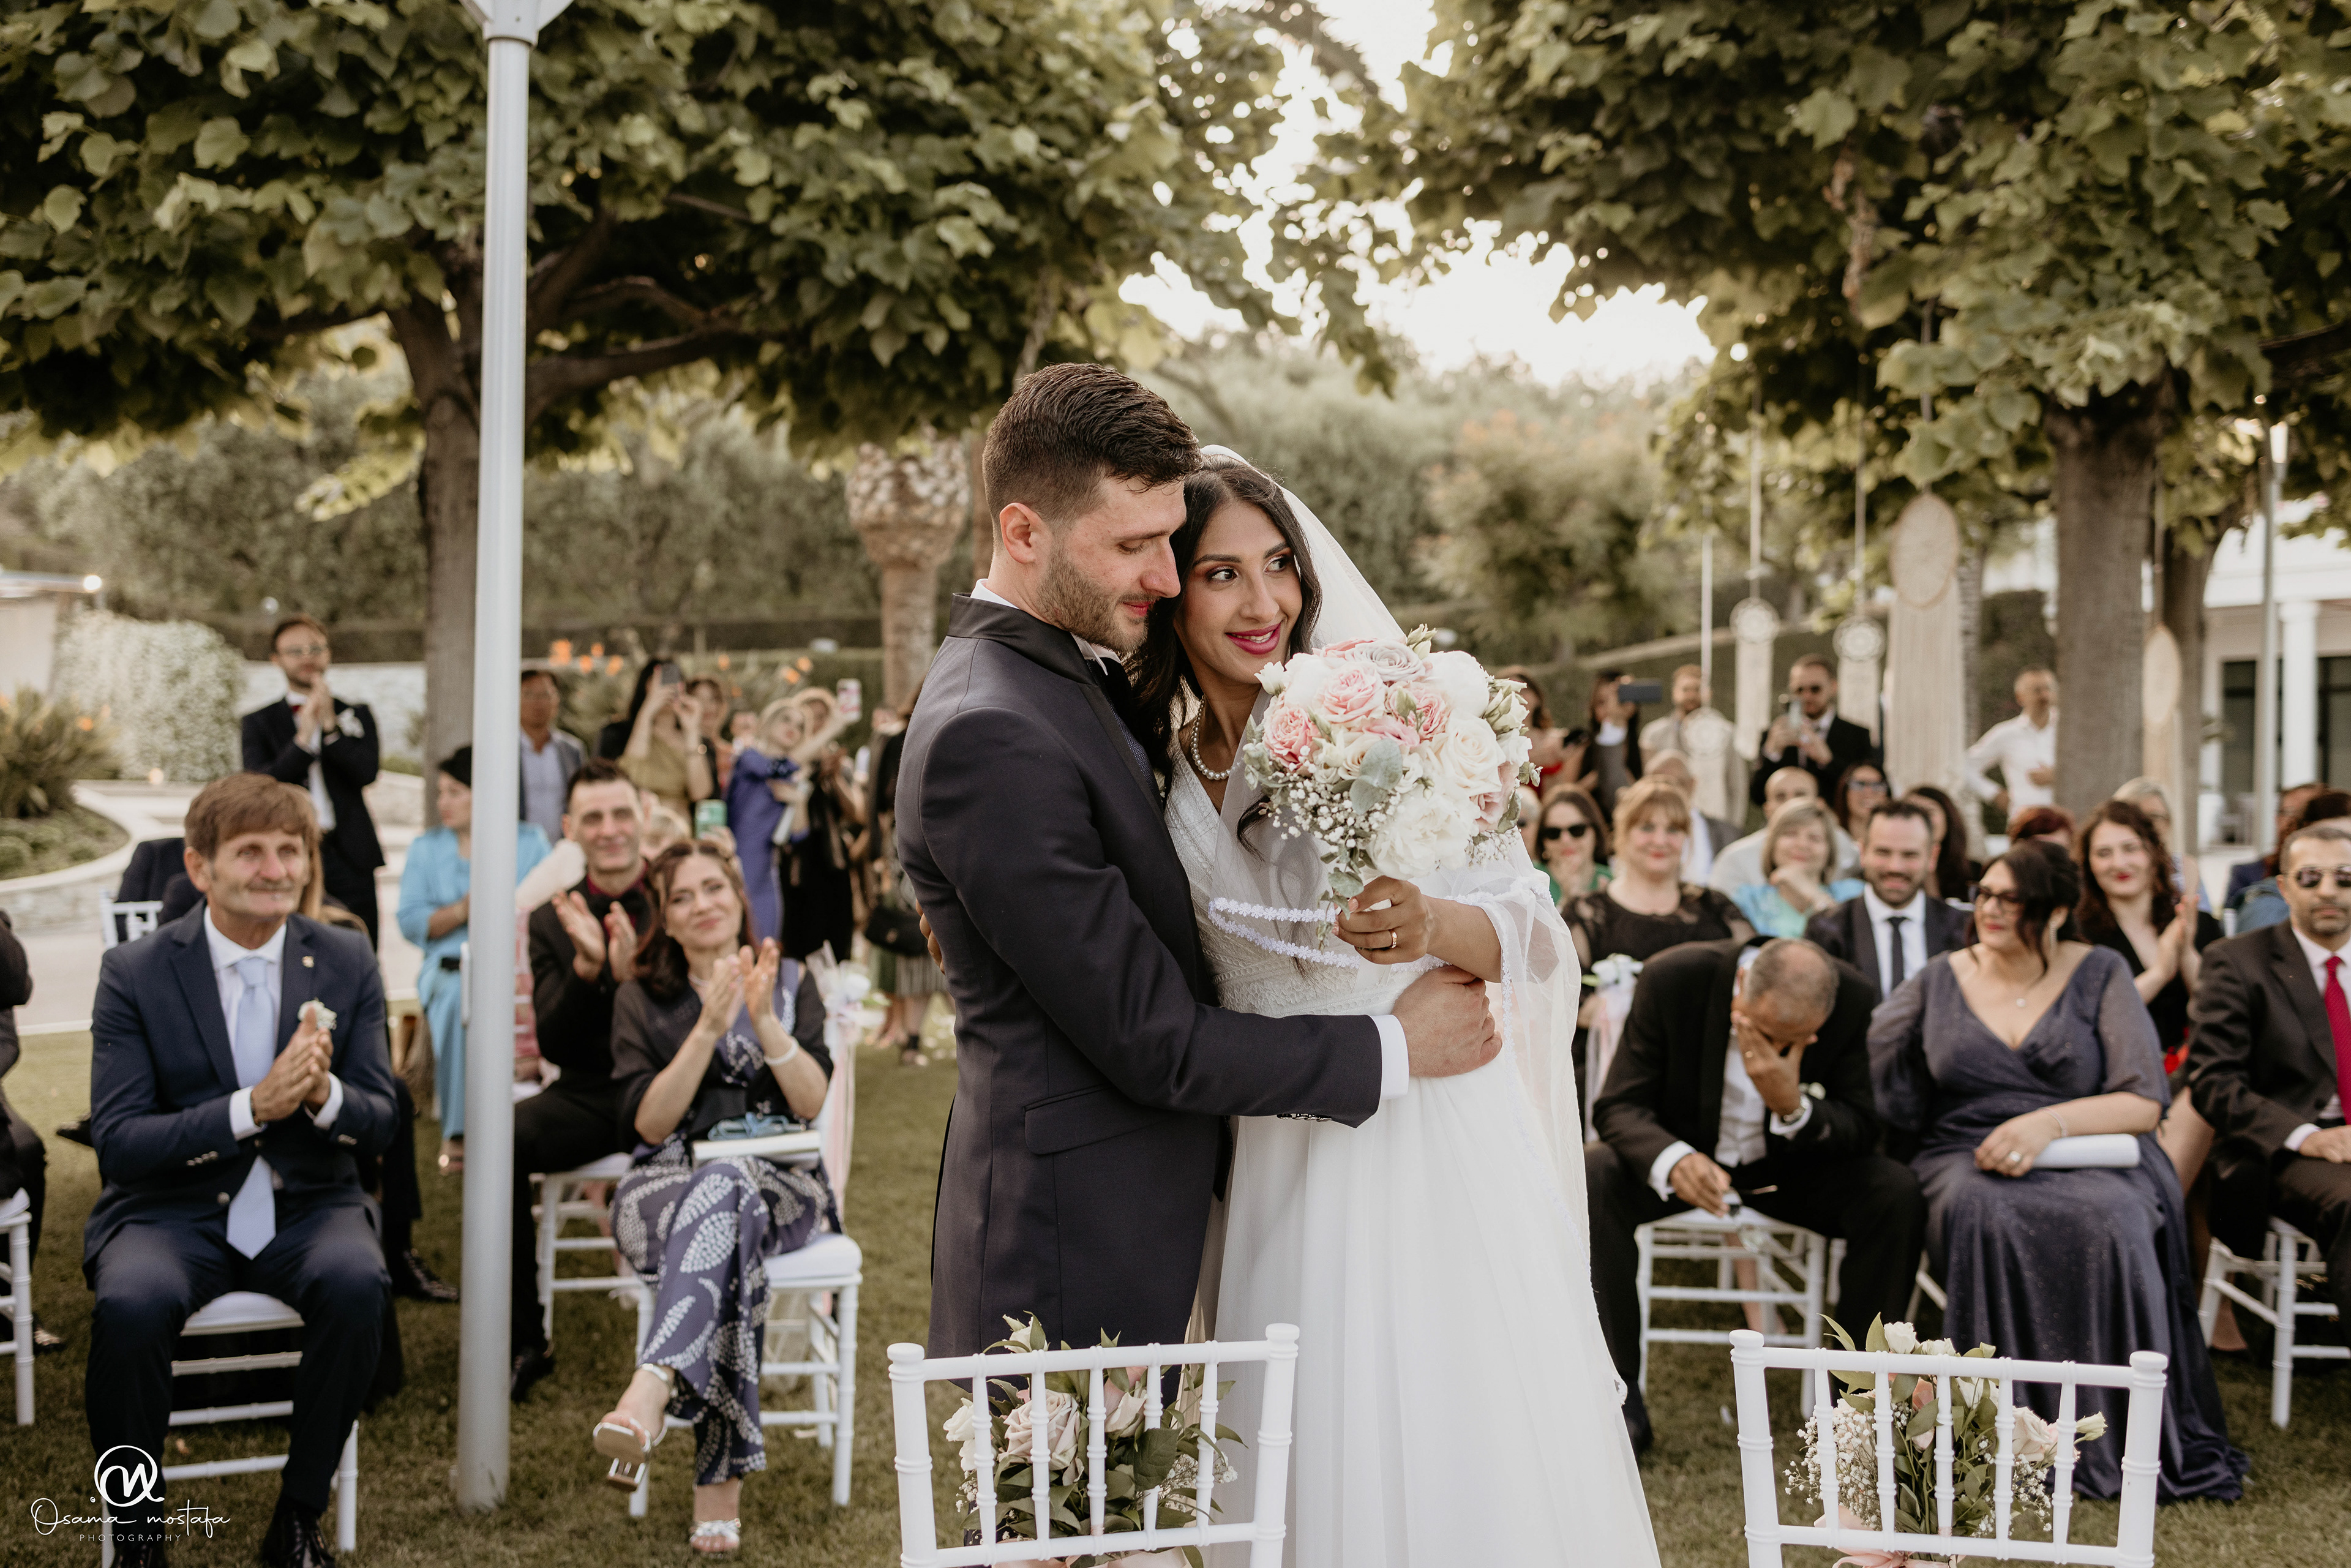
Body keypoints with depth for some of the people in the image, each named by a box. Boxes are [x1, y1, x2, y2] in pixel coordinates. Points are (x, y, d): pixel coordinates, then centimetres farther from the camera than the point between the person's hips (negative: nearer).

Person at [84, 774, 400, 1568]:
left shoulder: (346, 964, 2)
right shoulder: (134, 973, -4)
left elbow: (380, 1125, 3)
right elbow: (116, 1143, -9)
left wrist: (324, 1094, -21)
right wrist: (252, 1108, -23)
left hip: (306, 1208, 2)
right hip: (172, 1212, -1)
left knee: (357, 1285, -31)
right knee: (129, 1304, -33)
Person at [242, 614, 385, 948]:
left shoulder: (357, 715, 14)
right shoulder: (258, 723, 9)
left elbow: (367, 772, -2)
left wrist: (330, 726, -11)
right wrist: (304, 738, -14)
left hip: (350, 858, 1)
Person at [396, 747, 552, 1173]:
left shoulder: (530, 841, 14)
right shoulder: (426, 848, 18)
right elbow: (411, 922, 6)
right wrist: (462, 911, -10)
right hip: (451, 964, 1)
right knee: (459, 1000, -36)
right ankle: (457, 1133, -28)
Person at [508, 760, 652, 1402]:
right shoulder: (553, 920, 8)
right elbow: (553, 1044, 2)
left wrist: (634, 973, -24)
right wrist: (585, 969, -16)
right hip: (589, 1096, 3)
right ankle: (522, 1341, -15)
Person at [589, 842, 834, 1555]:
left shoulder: (791, 983, 16)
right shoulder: (642, 1000, 15)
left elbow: (812, 1102, 3)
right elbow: (649, 1123, 1)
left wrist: (763, 1017, -10)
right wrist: (710, 1028, -9)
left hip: (778, 1180, 0)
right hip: (669, 1181, 0)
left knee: (724, 1189, -41)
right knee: (731, 1230, -40)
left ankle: (649, 1395, -61)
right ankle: (721, 1484, -49)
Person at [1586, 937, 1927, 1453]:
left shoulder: (1852, 999, -19)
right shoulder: (1672, 979, -24)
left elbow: (1861, 1131, -14)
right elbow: (1619, 1106, -22)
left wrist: (1793, 1106, -36)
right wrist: (1673, 1160, -44)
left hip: (1788, 1161, 2)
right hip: (1682, 1147, -1)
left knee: (1896, 1193, -25)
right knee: (1590, 1178, -32)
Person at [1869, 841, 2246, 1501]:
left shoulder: (2101, 975, 7)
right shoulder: (1942, 980, 13)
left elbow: (2145, 1101, -3)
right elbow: (1900, 1108, 11)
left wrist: (2050, 1123, -17)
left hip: (2090, 1160, -1)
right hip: (1967, 1162, 1)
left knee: (2106, 1221, -36)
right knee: (1985, 1214, -36)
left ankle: (2113, 1437, -23)